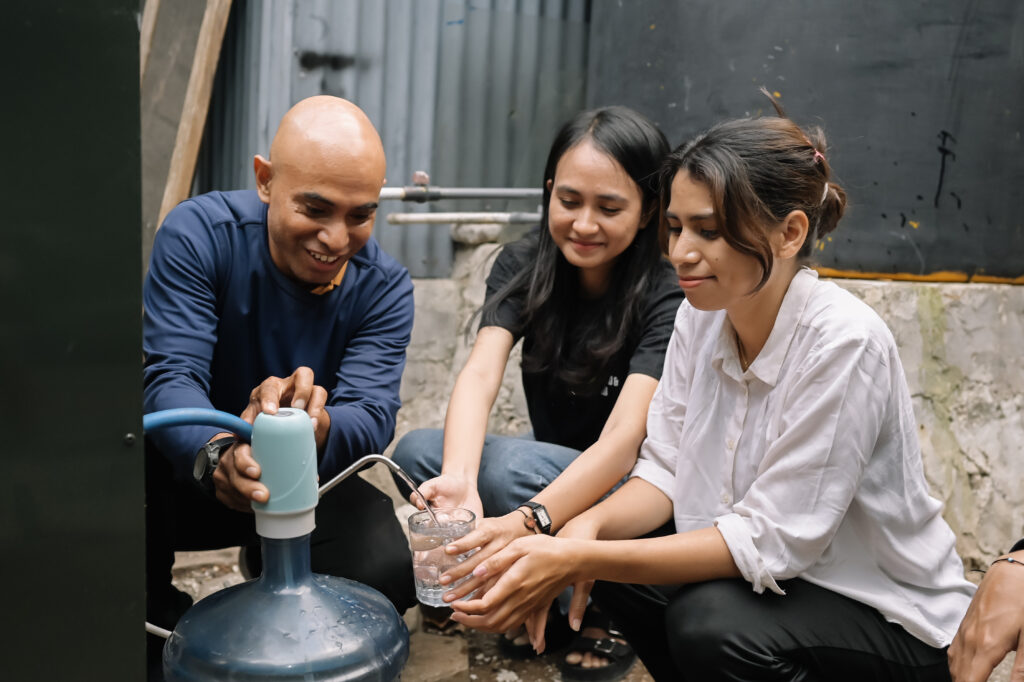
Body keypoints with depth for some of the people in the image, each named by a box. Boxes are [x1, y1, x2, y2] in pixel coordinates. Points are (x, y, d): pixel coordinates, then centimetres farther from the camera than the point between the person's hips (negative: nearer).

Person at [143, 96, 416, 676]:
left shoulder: (384, 286, -12)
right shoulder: (200, 233, -19)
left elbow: (372, 417, -24)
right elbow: (170, 377, -29)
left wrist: (311, 426, -50)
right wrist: (217, 453, -53)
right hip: (194, 477, -1)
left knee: (386, 574, -24)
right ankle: (154, 613, -4)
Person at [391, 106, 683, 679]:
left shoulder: (668, 295, -19)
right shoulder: (524, 265, -6)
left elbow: (624, 439, -31)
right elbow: (480, 375, -22)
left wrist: (528, 522, -48)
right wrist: (457, 480, -43)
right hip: (555, 471, 5)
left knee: (508, 465, -32)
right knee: (419, 453, -20)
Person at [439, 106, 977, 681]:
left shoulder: (842, 343, -27)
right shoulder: (701, 315, -5)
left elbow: (768, 539, -28)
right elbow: (667, 468, -3)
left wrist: (580, 560, -34)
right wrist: (587, 527, -25)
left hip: (894, 617, -6)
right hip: (772, 576, 6)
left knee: (710, 621, -31)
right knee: (608, 550, -12)